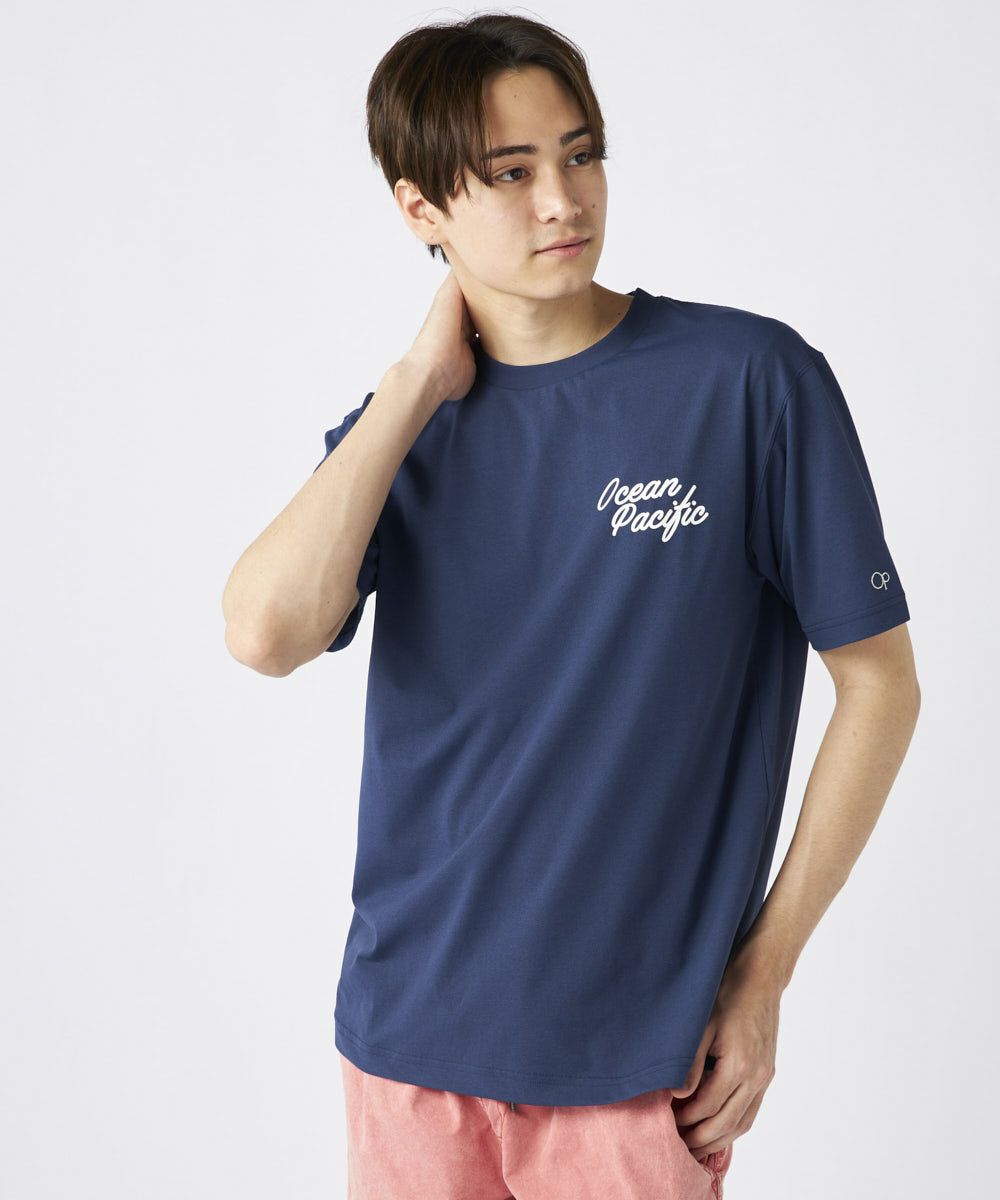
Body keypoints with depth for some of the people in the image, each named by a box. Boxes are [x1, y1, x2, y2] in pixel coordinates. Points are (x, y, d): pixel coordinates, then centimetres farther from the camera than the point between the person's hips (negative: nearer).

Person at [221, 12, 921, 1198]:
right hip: (410, 1026, 3)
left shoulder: (754, 380, -9)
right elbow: (266, 632, -16)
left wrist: (763, 975, -5)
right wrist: (419, 386, -11)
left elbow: (878, 681, -4)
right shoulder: (395, 429, 2)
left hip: (639, 1045, -3)